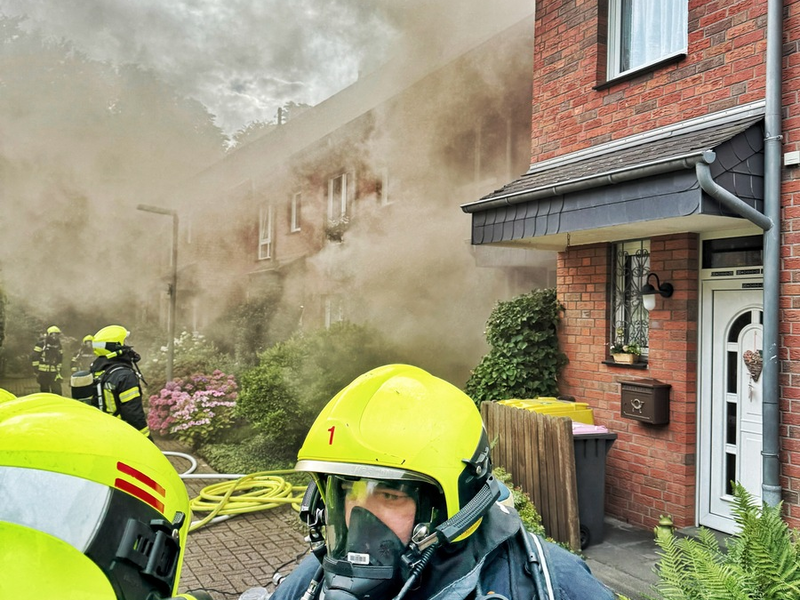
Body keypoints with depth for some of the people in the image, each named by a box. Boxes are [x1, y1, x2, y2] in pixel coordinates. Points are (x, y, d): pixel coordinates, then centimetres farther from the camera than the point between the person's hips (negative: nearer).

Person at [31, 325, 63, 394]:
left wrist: (59, 369, 15)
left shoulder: (58, 344, 9)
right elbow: (34, 356, -7)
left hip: (54, 373, 3)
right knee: (44, 391, 7)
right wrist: (36, 369, -9)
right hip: (43, 373, -3)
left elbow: (60, 358, 19)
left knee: (57, 391, -6)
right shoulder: (41, 343, -7)